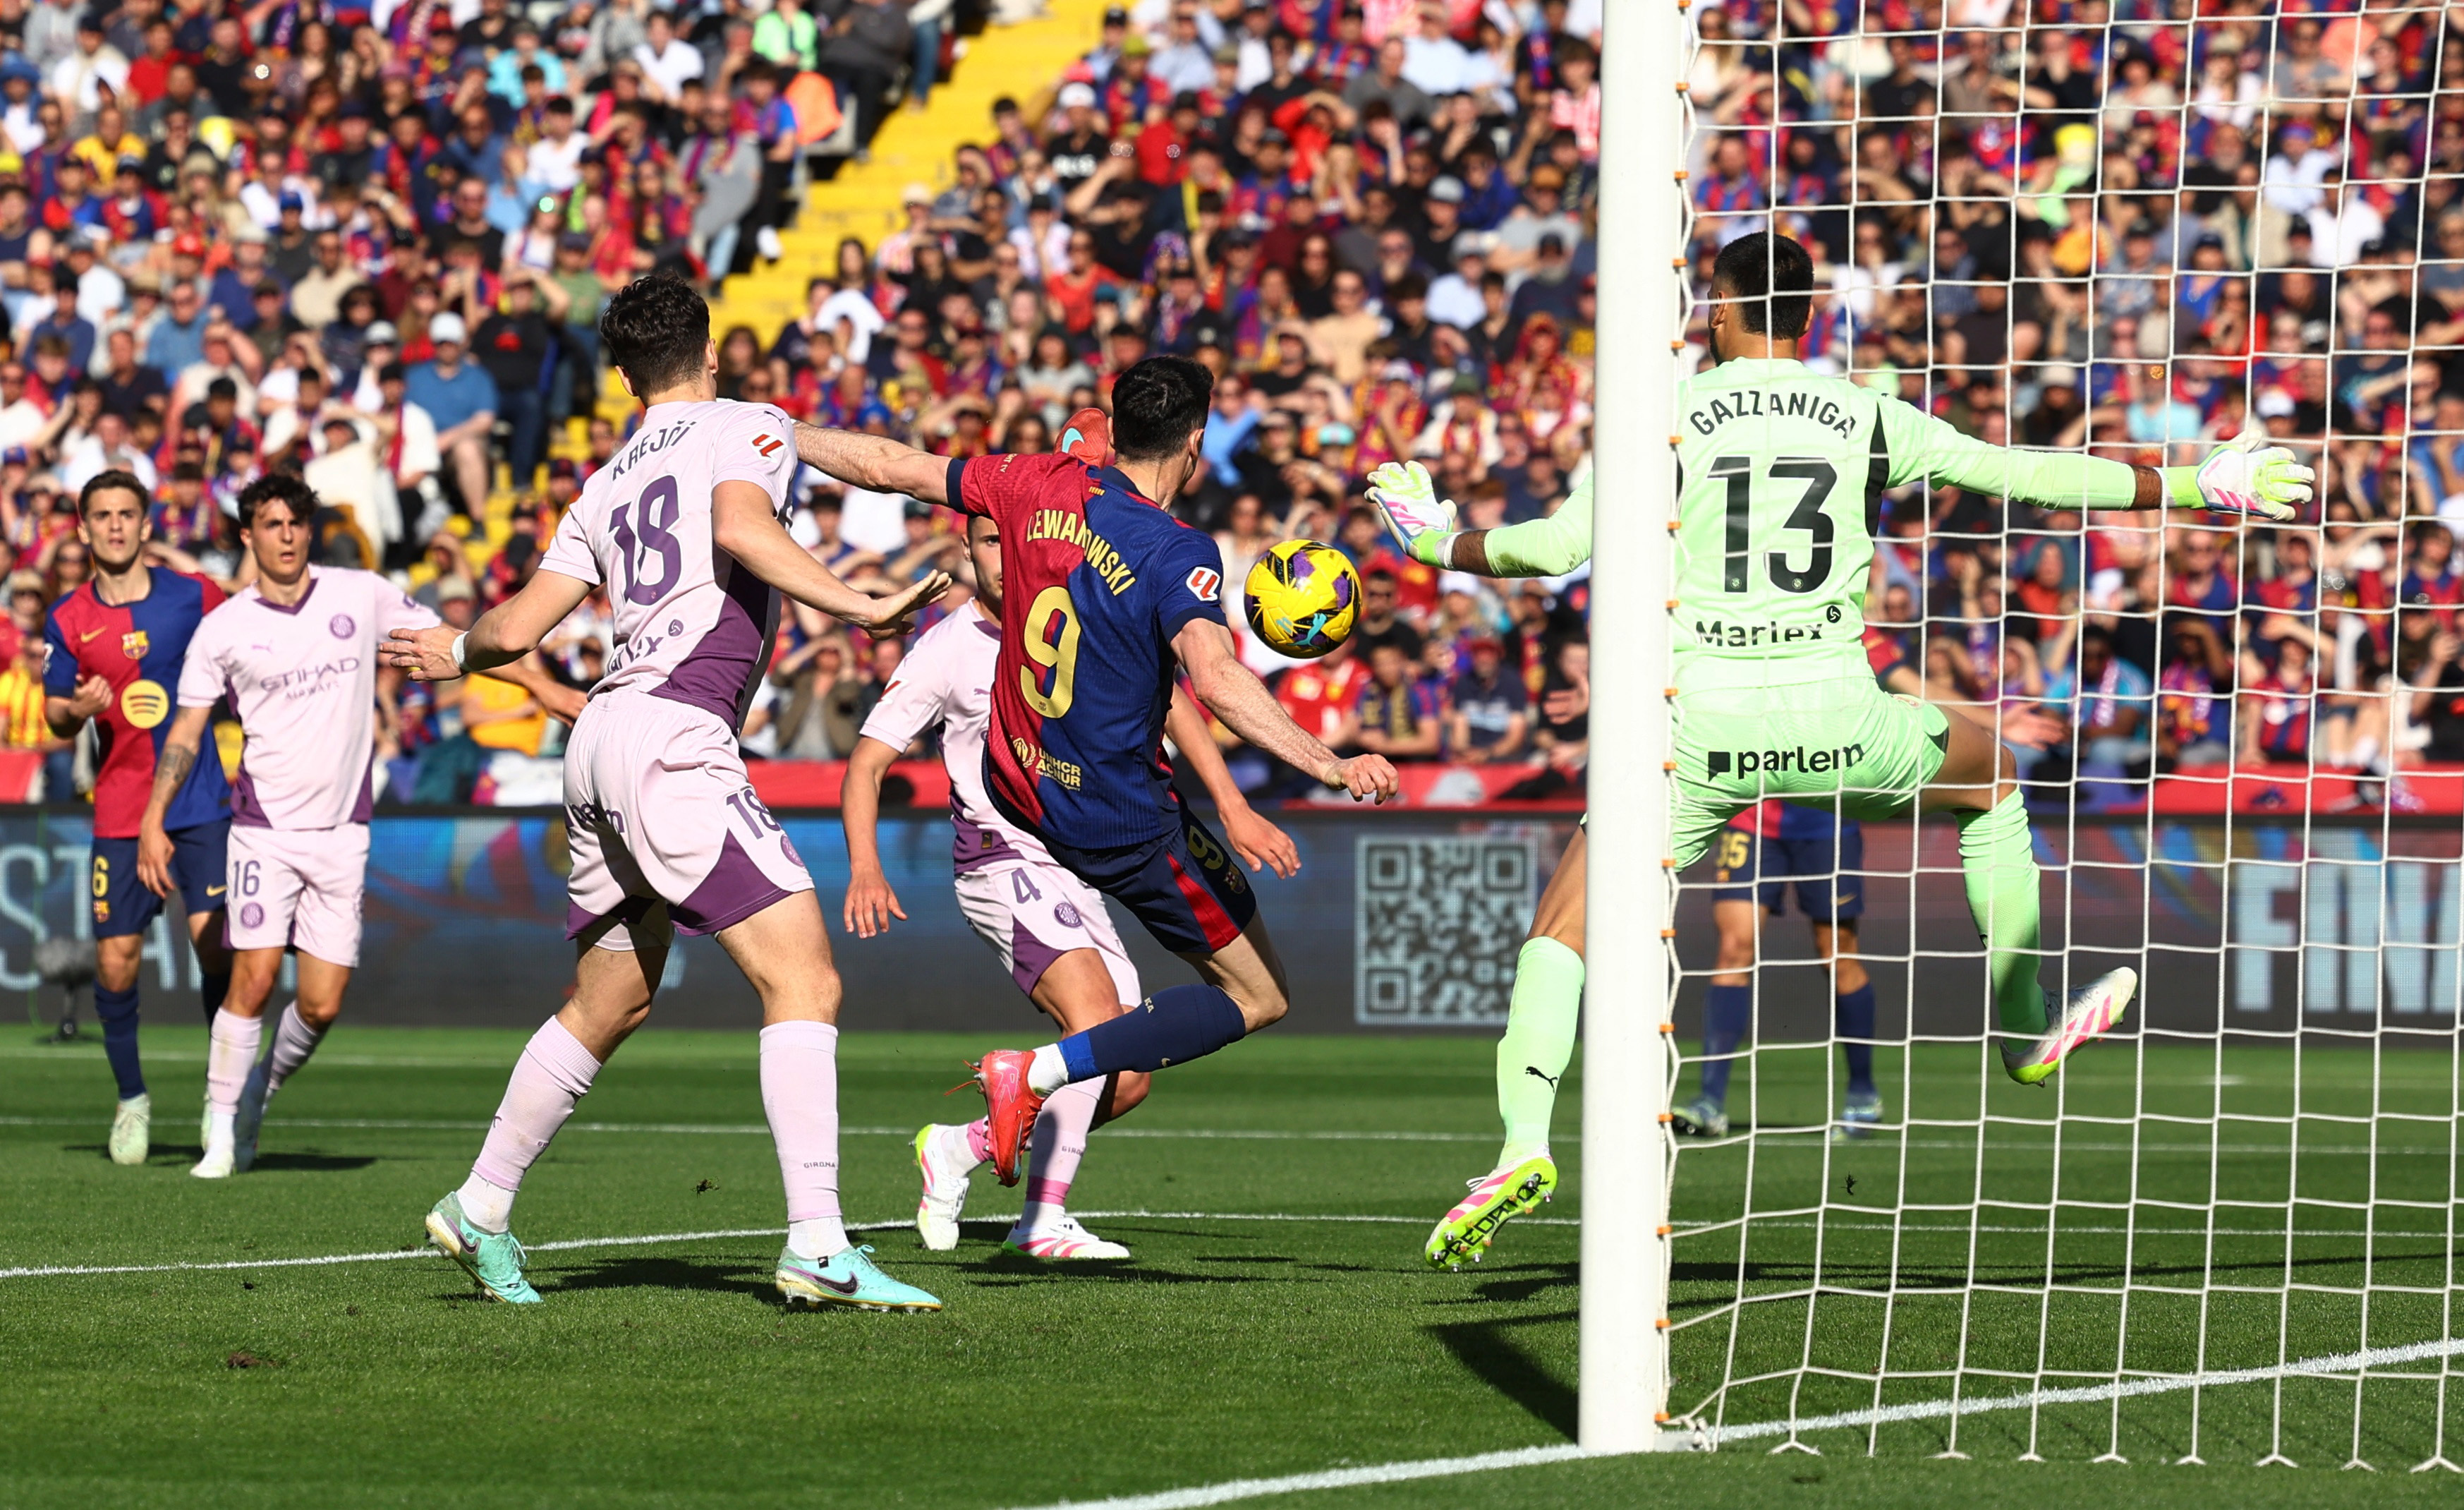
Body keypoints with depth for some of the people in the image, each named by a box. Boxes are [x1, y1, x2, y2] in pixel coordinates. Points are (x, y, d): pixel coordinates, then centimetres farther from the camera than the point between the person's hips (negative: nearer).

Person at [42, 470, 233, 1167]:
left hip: (201, 801, -1)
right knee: (115, 962, -1)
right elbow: (55, 715, 8)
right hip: (120, 811, 1)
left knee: (213, 941, -11)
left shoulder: (194, 597, 0)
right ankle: (132, 1100, 18)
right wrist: (78, 710, -14)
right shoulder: (69, 619, 2)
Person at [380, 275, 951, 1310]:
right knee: (804, 981, -13)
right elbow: (740, 526, -18)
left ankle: (479, 1210, 30)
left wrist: (455, 652, 39)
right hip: (673, 735, -8)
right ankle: (818, 1247, -24)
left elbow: (514, 629, 18)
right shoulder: (747, 429, 5)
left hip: (601, 736, 8)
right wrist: (862, 609, -21)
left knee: (609, 1004, 22)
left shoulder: (608, 485, 22)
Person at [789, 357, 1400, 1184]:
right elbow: (1216, 679, -39)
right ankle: (1034, 1073, -10)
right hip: (1122, 826, -7)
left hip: (1015, 791, 7)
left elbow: (895, 467, 4)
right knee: (1258, 997, 2)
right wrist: (1331, 768, -43)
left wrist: (778, 434, 19)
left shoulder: (1039, 485, -7)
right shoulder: (1176, 554, -24)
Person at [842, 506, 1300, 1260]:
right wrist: (865, 869, -21)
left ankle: (958, 1148, 20)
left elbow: (1166, 700, 1)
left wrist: (1233, 808, -12)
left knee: (1125, 1084, 3)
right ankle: (1044, 1219, -24)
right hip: (1004, 863, -6)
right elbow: (867, 763, -4)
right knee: (1098, 1021, -28)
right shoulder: (948, 648, -5)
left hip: (1079, 878, 6)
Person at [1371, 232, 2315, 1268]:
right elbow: (2021, 474, 8)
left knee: (1565, 919, 5)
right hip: (1833, 714, 1)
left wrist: (1443, 543, 12)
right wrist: (2196, 486, 19)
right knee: (1989, 772, 31)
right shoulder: (1864, 417, 5)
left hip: (1701, 723, -1)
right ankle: (2026, 1030, 36)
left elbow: (1565, 544, -7)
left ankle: (1525, 1142, -16)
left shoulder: (1672, 416, 0)